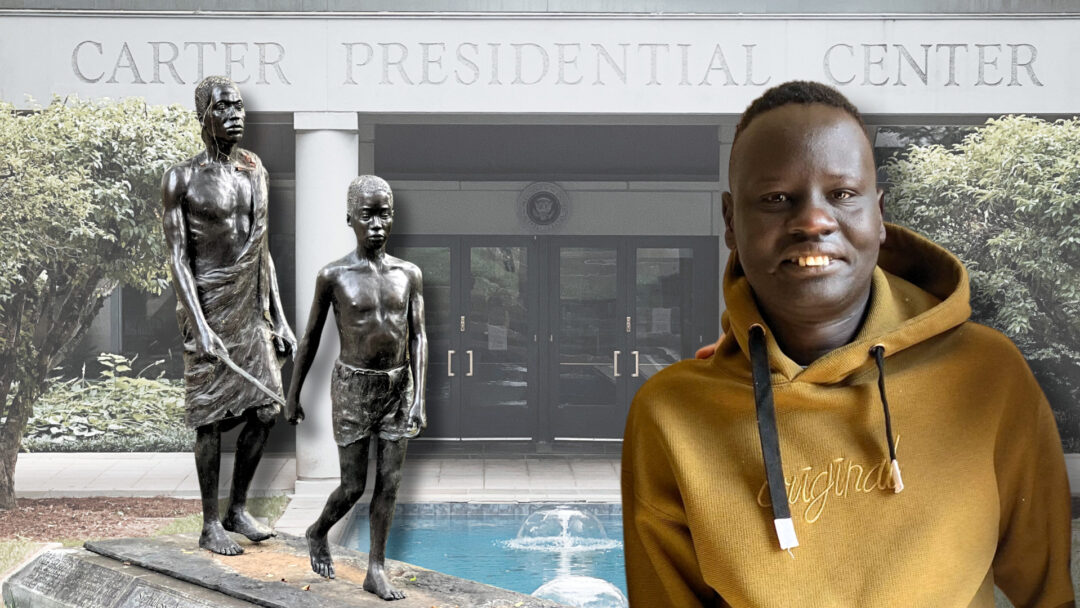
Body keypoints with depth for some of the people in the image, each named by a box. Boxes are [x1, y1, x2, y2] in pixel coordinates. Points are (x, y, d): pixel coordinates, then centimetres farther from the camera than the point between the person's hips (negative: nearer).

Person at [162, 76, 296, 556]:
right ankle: (210, 525, 10)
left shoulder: (255, 171, 11)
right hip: (208, 305, -6)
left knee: (264, 409, 5)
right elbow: (178, 258, -12)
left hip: (252, 308, 6)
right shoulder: (182, 179, -8)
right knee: (211, 416, -1)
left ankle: (238, 509, 22)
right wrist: (199, 326, -22)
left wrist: (279, 320, 12)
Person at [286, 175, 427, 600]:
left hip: (397, 386, 3)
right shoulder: (334, 276, -7)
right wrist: (293, 396, 5)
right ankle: (317, 533, 31)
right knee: (353, 487, 2)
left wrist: (418, 398, -7)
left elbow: (417, 338, 1)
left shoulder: (408, 274, 1)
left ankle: (376, 569, 15)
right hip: (353, 386, -3)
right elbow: (310, 337, 1)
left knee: (389, 483, 4)